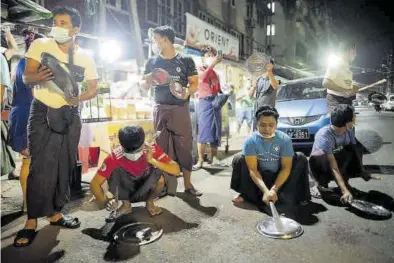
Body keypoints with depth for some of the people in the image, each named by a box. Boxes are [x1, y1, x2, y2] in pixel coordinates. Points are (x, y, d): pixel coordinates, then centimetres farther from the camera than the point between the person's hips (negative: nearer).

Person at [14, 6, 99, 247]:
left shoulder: (85, 57, 3)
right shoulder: (40, 45, -2)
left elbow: (93, 88, 6)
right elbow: (26, 77, -7)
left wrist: (80, 98, -16)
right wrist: (38, 77, -31)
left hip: (70, 115, 3)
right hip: (43, 113, -2)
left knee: (65, 165, 7)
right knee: (41, 167, -8)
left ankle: (55, 212, 23)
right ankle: (32, 221, 5)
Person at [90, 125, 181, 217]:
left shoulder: (152, 149, -27)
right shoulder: (115, 157, -29)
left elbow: (176, 171, -33)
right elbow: (95, 183, -26)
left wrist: (152, 161, -44)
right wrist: (104, 200, -44)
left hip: (146, 190, 0)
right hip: (125, 191, 0)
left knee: (160, 176, -31)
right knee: (115, 172, -29)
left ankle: (149, 202, 0)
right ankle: (126, 204, -2)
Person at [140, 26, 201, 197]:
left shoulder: (186, 60, 4)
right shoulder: (152, 62, 12)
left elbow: (195, 84, 3)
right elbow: (143, 84, 16)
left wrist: (188, 91, -19)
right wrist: (147, 81, -8)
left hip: (180, 109, -2)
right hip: (160, 109, 3)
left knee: (184, 146, -2)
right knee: (161, 147, 3)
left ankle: (188, 184, 8)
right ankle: (163, 183, 12)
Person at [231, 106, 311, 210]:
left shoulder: (285, 139, -18)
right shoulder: (250, 141, -20)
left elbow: (286, 167, -19)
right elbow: (252, 169, -24)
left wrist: (274, 189, -31)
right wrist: (265, 190, -38)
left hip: (279, 176, 1)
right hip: (259, 176, 0)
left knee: (301, 158, -19)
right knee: (239, 159, -22)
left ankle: (286, 196, -17)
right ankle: (247, 194, -11)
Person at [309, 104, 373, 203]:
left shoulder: (349, 130, -13)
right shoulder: (324, 136, -33)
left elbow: (355, 149, -6)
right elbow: (333, 167, -36)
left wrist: (361, 170, -19)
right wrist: (345, 191, -42)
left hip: (339, 163, 6)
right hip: (322, 168, -6)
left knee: (358, 146, -14)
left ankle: (344, 180, -5)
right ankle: (322, 183, -11)